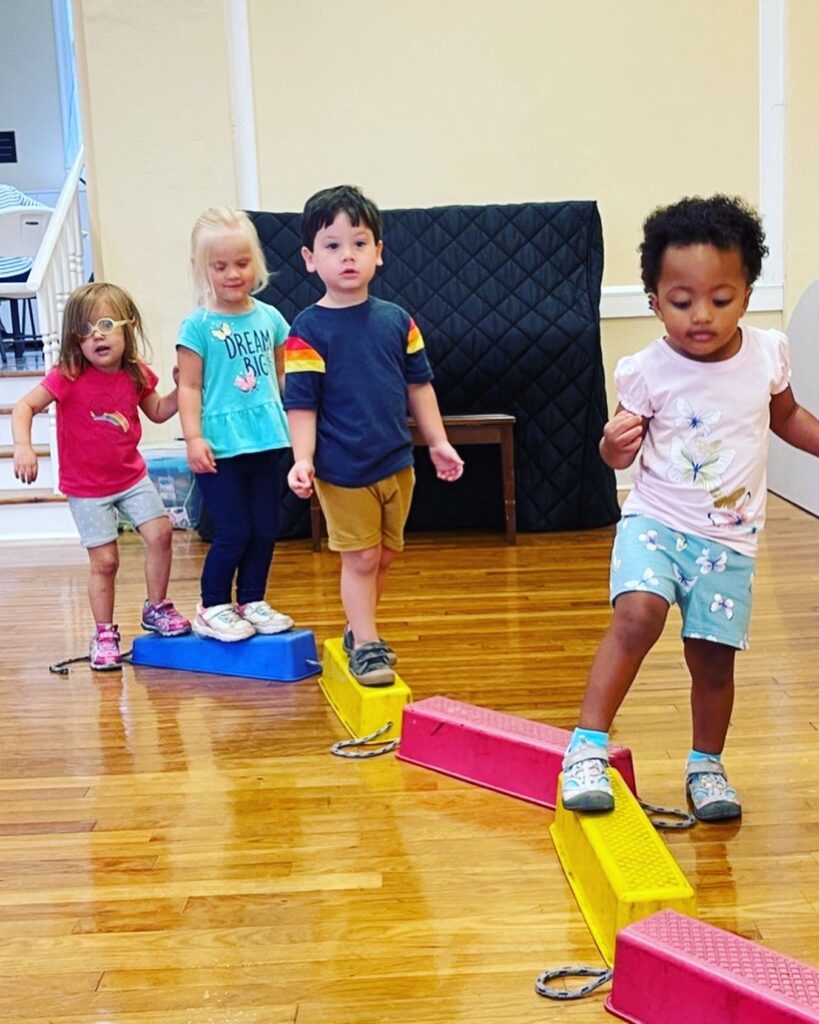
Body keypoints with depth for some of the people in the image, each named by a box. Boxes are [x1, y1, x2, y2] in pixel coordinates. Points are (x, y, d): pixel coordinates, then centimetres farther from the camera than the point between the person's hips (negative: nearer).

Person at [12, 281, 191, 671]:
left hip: (131, 475, 4)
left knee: (160, 533, -6)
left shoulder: (136, 375, -4)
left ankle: (156, 608, 17)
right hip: (87, 488, -4)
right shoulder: (68, 377, -19)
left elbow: (157, 412, 12)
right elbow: (24, 407, -19)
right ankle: (104, 634, 16)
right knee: (104, 560, -2)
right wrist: (23, 446, -35)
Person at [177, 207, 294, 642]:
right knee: (233, 532, -2)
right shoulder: (198, 326, -6)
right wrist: (193, 437, -15)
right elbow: (189, 387, -7)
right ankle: (212, 609, 15)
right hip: (220, 446, -5)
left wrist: (296, 422, 12)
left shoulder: (269, 317, 7)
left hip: (265, 441, 5)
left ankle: (251, 601, 26)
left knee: (266, 529, 10)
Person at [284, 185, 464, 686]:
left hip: (397, 462, 5)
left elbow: (419, 384, 10)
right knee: (360, 558, 1)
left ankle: (360, 629, 32)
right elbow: (302, 404, -10)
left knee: (385, 555, 15)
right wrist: (303, 459, -20)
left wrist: (438, 442, 9)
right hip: (343, 470, -5)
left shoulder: (397, 320, 3)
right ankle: (366, 645, 14)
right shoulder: (308, 330, -9)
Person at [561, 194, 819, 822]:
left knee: (713, 653, 6)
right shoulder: (647, 371, -11)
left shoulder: (767, 354, -3)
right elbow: (623, 453, -2)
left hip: (729, 539, 3)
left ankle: (706, 764, 29)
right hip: (655, 521, -2)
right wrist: (615, 446, -24)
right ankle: (589, 746, -16)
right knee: (637, 614, -26)